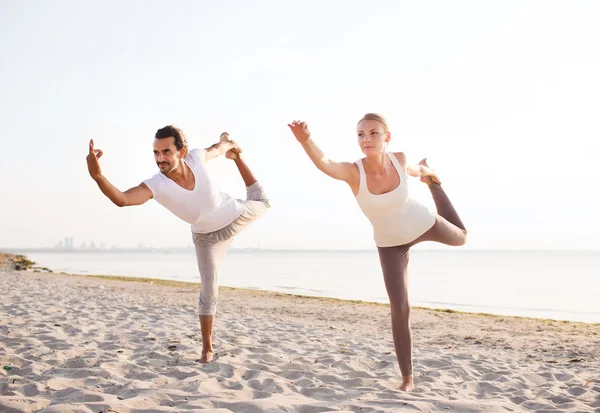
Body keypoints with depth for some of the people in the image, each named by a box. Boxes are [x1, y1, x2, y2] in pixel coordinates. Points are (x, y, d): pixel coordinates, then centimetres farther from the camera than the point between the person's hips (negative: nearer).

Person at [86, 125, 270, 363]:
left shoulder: (196, 158, -33)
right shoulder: (155, 185, -39)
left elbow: (217, 148, -7)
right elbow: (122, 199, -58)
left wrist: (228, 144, 17)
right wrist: (96, 175, -76)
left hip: (236, 214, 2)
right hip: (207, 236, -2)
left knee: (261, 204, 32)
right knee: (209, 289, -4)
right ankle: (207, 348, 11)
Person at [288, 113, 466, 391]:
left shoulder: (399, 159, -27)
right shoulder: (353, 171, -35)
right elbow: (324, 164, -58)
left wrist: (425, 172, 22)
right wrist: (305, 140, -78)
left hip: (423, 224, 2)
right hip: (391, 243, -2)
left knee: (459, 238, 32)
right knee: (399, 308, -11)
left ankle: (434, 183, 54)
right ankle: (407, 377, 4)